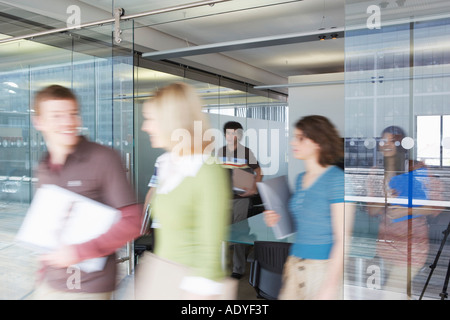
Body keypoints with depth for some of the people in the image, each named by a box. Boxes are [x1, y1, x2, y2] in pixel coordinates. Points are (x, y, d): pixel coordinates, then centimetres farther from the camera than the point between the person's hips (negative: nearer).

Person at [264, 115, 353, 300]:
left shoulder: (336, 179, -12)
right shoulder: (301, 179, 11)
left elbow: (342, 238, -16)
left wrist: (329, 286, -18)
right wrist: (278, 221, 4)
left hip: (324, 268, -7)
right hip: (295, 266, 7)